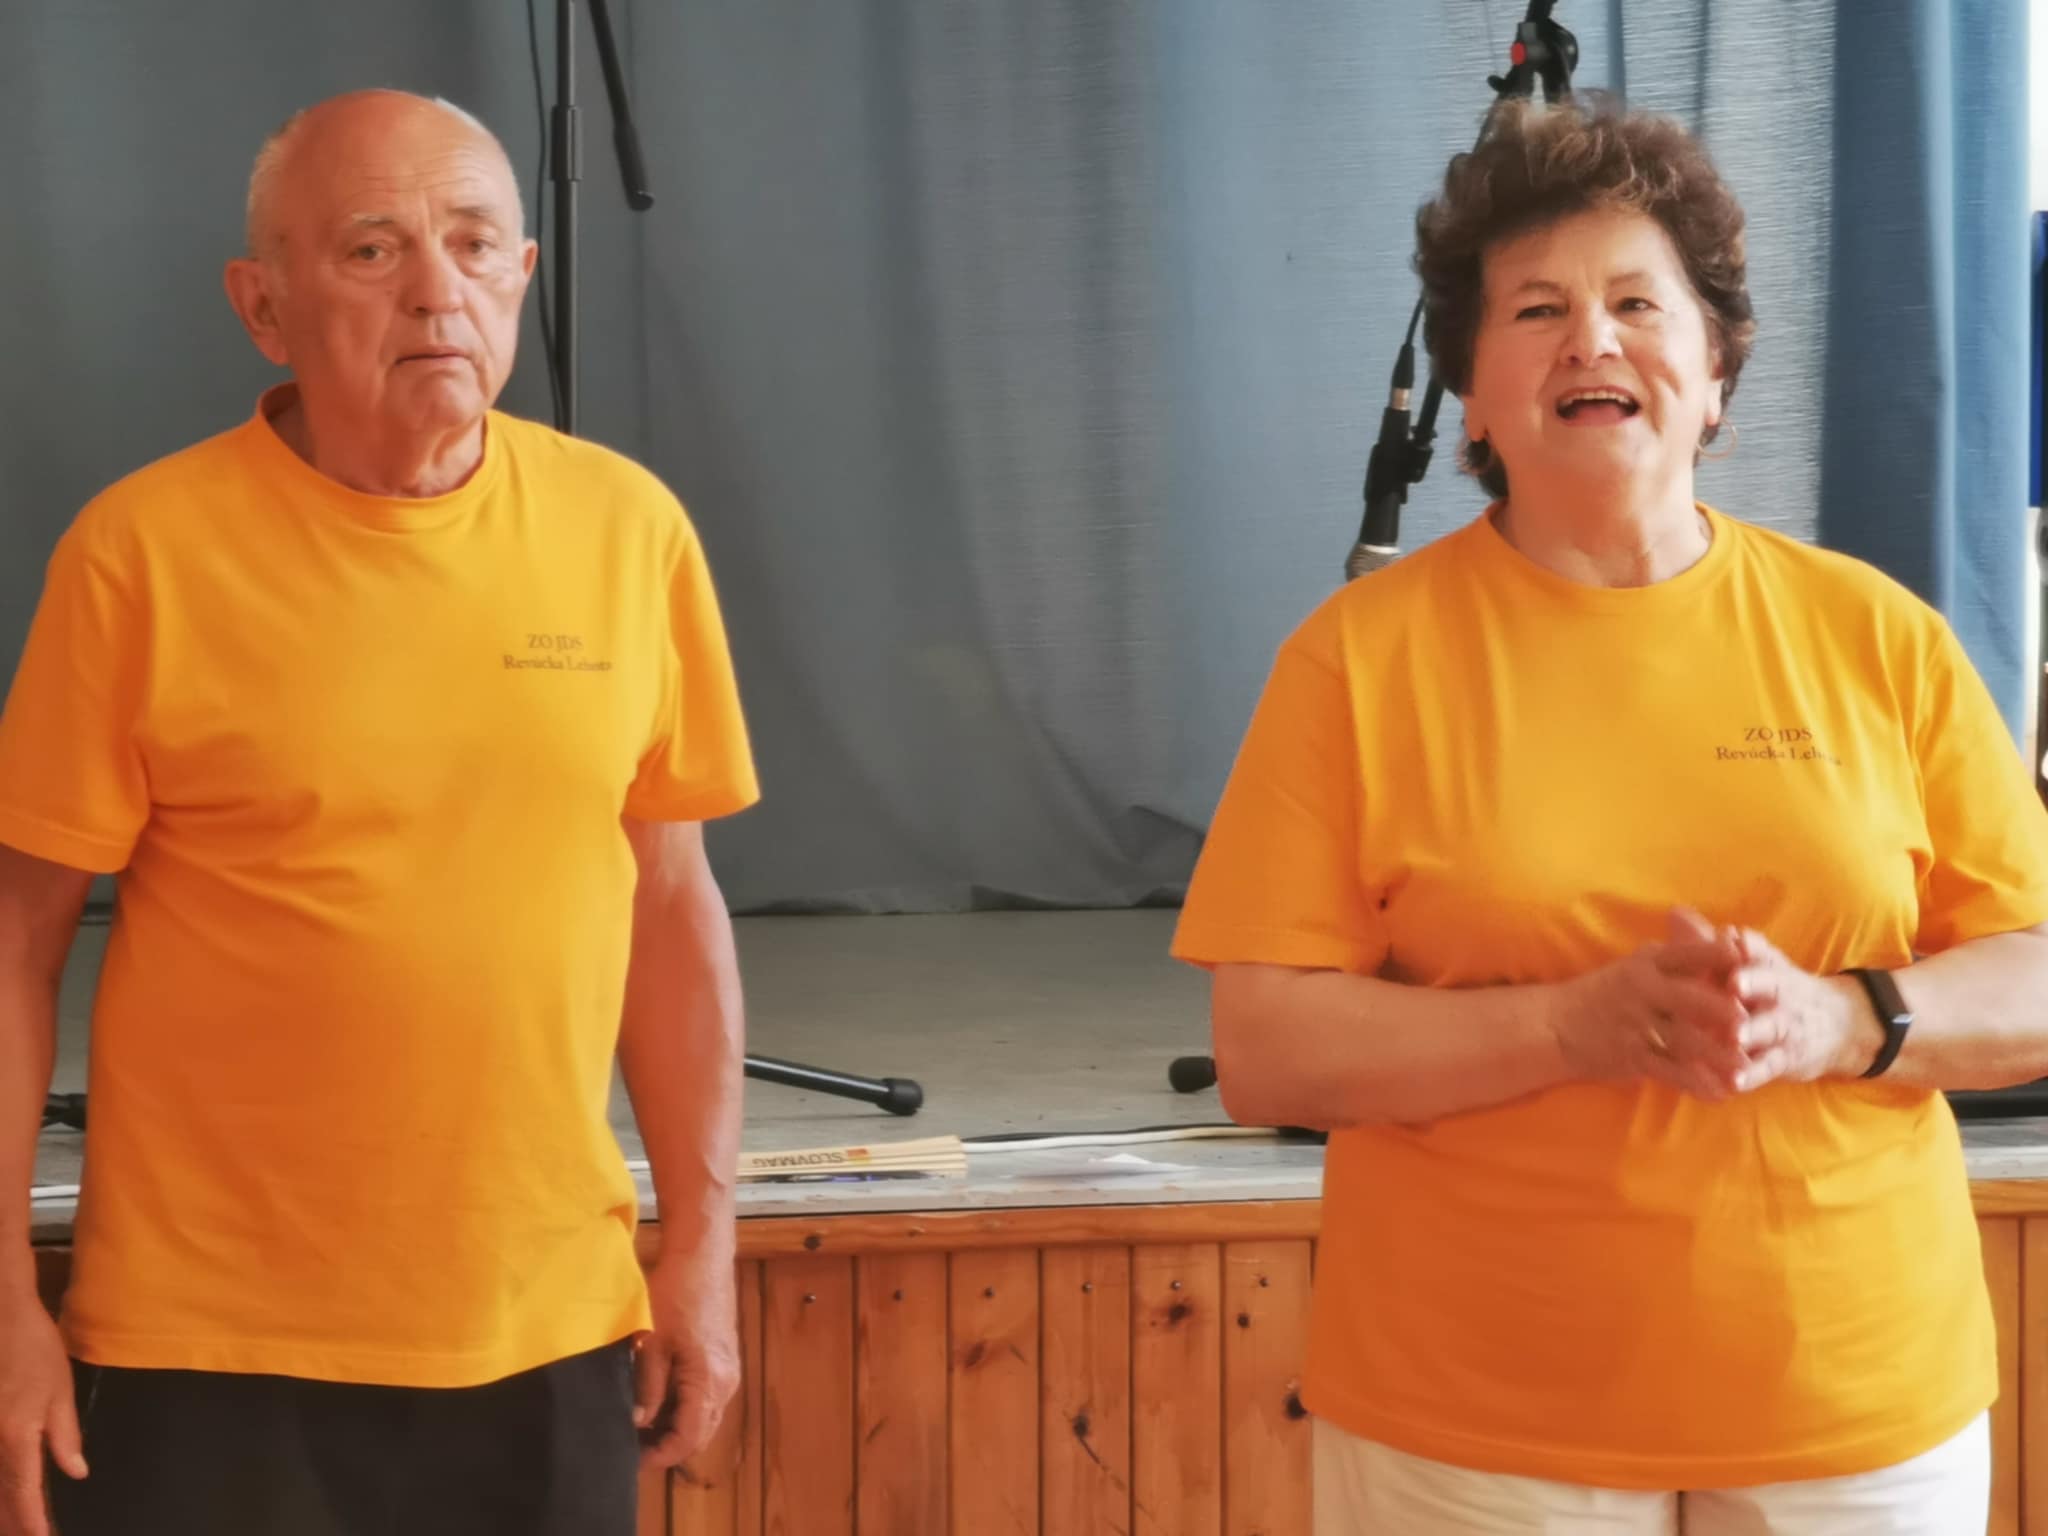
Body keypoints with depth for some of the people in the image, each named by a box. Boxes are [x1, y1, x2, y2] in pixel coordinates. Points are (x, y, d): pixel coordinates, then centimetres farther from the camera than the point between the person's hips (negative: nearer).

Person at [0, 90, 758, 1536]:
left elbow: (670, 904, 8)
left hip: (549, 1337, 3)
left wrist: (702, 1243, 6)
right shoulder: (143, 552, -8)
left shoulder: (628, 528, 1)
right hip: (209, 1358, -2)